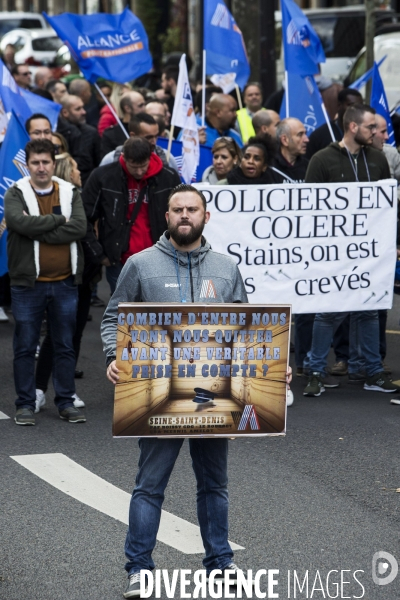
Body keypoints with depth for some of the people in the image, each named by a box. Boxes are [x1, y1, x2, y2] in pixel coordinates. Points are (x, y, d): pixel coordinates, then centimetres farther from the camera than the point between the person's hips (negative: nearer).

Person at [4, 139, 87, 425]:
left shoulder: (71, 193, 6)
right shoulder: (16, 194, 0)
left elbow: (80, 228, -11)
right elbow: (20, 222, -21)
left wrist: (38, 230, -15)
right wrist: (59, 220, -13)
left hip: (65, 283, 2)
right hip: (28, 283, -2)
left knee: (65, 346, 9)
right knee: (25, 346, 3)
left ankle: (66, 402, 18)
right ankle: (26, 404, 12)